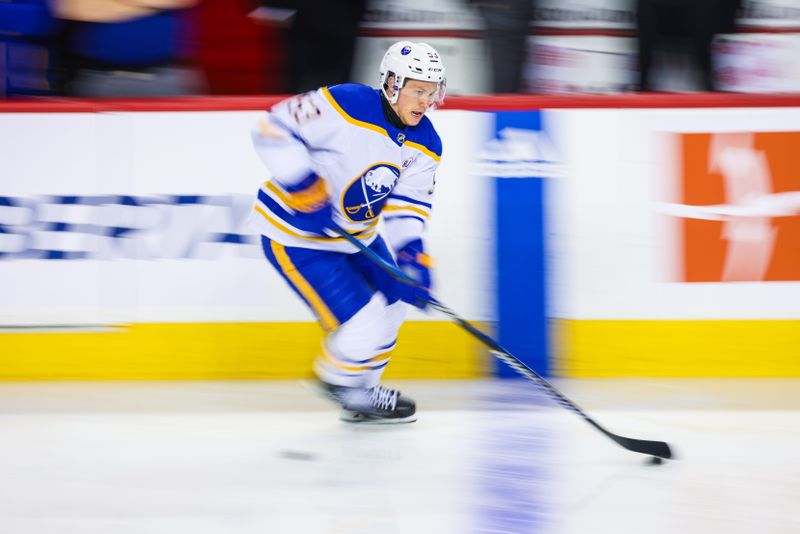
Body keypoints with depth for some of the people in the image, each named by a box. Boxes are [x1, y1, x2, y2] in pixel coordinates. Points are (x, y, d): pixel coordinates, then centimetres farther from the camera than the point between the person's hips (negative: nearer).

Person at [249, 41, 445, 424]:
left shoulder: (425, 144, -4)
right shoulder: (346, 106, -27)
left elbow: (407, 208, -3)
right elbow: (274, 130, -25)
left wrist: (412, 258, -19)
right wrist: (305, 187, -31)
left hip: (356, 231, 9)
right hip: (296, 237, -9)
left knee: (390, 304, 20)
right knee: (363, 327, -12)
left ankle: (360, 393, 40)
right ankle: (339, 381, 20)